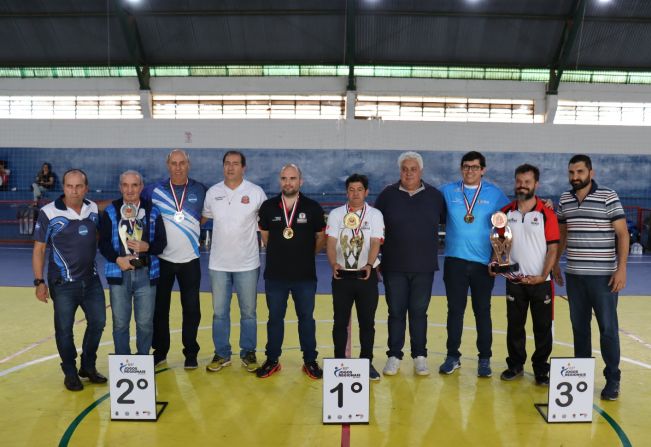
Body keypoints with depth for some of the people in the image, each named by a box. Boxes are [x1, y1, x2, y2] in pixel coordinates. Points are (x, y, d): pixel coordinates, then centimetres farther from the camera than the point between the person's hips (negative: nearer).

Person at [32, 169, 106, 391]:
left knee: (98, 322, 12)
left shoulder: (93, 209, 1)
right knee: (64, 329, 6)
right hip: (63, 283, -4)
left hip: (91, 279, 5)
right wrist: (39, 282, -12)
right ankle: (70, 373, 25)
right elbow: (38, 249, -8)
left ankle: (88, 366, 32)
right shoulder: (49, 213, -12)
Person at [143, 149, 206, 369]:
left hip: (190, 260, 0)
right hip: (162, 259, 0)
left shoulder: (200, 190, 1)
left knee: (191, 308, 5)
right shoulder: (154, 190, -2)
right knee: (159, 308, 9)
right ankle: (160, 351, 25)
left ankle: (191, 353, 19)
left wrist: (191, 226, 0)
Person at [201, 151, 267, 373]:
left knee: (248, 312, 8)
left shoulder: (256, 192, -4)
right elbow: (203, 218, 15)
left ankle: (248, 353, 23)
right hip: (218, 264, 2)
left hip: (247, 264, -2)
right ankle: (222, 354, 24)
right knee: (219, 312, 10)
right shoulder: (212, 192, 2)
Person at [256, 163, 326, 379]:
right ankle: (272, 360, 24)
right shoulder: (268, 206, -1)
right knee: (275, 318, 11)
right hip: (275, 274, 1)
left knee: (306, 318, 9)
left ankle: (310, 361, 21)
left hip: (305, 275, -1)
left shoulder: (313, 207, -5)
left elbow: (320, 238, 7)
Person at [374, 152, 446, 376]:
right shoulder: (388, 195, 0)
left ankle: (420, 357, 20)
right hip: (394, 267, 0)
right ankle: (394, 357, 18)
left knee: (419, 312, 8)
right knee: (396, 312, 7)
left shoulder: (435, 195, 2)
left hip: (424, 267, 0)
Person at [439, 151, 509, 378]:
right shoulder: (448, 191, 3)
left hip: (483, 261, 0)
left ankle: (484, 359, 18)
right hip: (455, 260, 0)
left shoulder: (494, 194, 3)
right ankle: (453, 356, 17)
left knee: (483, 311, 7)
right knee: (455, 310, 5)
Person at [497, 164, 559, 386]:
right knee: (514, 326, 12)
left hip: (540, 281, -3)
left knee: (542, 327, 7)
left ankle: (541, 369, 21)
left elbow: (553, 248, -7)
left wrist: (543, 276, -16)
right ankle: (515, 365, 26)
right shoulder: (506, 212, 4)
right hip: (514, 280, 3)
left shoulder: (546, 213, -6)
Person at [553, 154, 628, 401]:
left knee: (608, 328, 2)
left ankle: (612, 379, 14)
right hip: (574, 275, 4)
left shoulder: (608, 197, -6)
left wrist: (621, 268, -14)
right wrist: (555, 263, 16)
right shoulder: (564, 200, 8)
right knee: (579, 327, 11)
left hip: (603, 275, -4)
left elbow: (622, 233, -7)